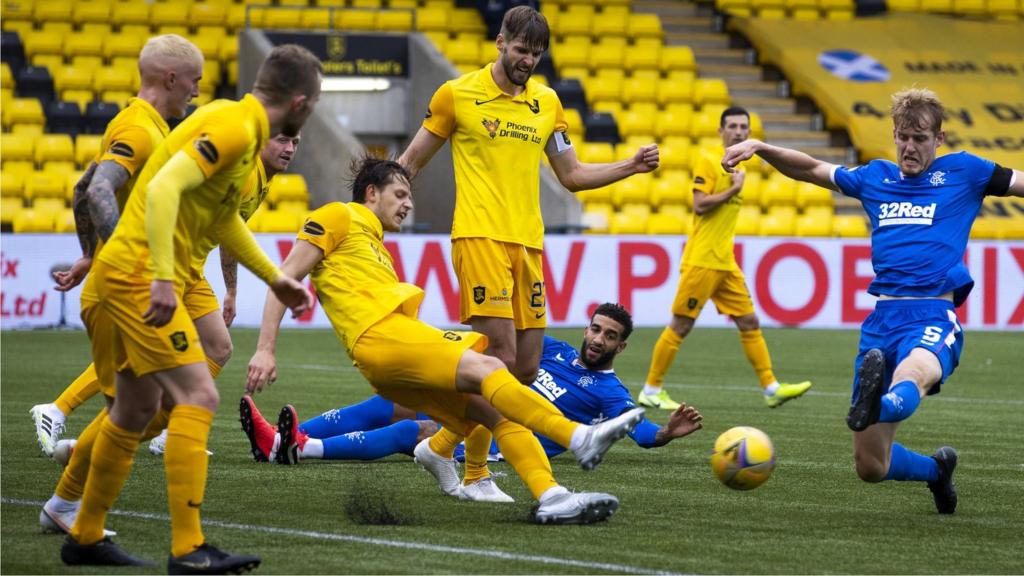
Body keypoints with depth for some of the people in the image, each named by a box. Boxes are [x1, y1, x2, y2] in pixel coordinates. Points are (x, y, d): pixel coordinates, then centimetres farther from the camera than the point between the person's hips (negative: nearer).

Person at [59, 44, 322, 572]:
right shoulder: (233, 128, -17)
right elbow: (164, 189, -28)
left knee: (136, 411, 18)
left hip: (123, 273, 10)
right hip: (140, 274, -10)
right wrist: (163, 279, -32)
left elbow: (222, 216, 29)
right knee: (197, 396, -14)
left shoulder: (243, 127, 14)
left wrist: (275, 279, 35)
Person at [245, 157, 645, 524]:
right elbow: (284, 279, 1)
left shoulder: (375, 245, 34)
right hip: (379, 335, -9)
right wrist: (265, 350, -10)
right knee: (486, 368, -24)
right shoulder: (338, 217, 9)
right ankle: (579, 437, -34)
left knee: (495, 411, -9)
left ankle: (551, 497, -22)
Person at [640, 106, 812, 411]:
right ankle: (651, 390, 5)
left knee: (750, 323, 5)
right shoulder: (708, 160, -10)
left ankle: (771, 388, 6)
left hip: (725, 262, 8)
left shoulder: (735, 166, 16)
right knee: (681, 325, -3)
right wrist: (734, 189, -14)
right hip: (702, 260, -8)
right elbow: (700, 204, -19)